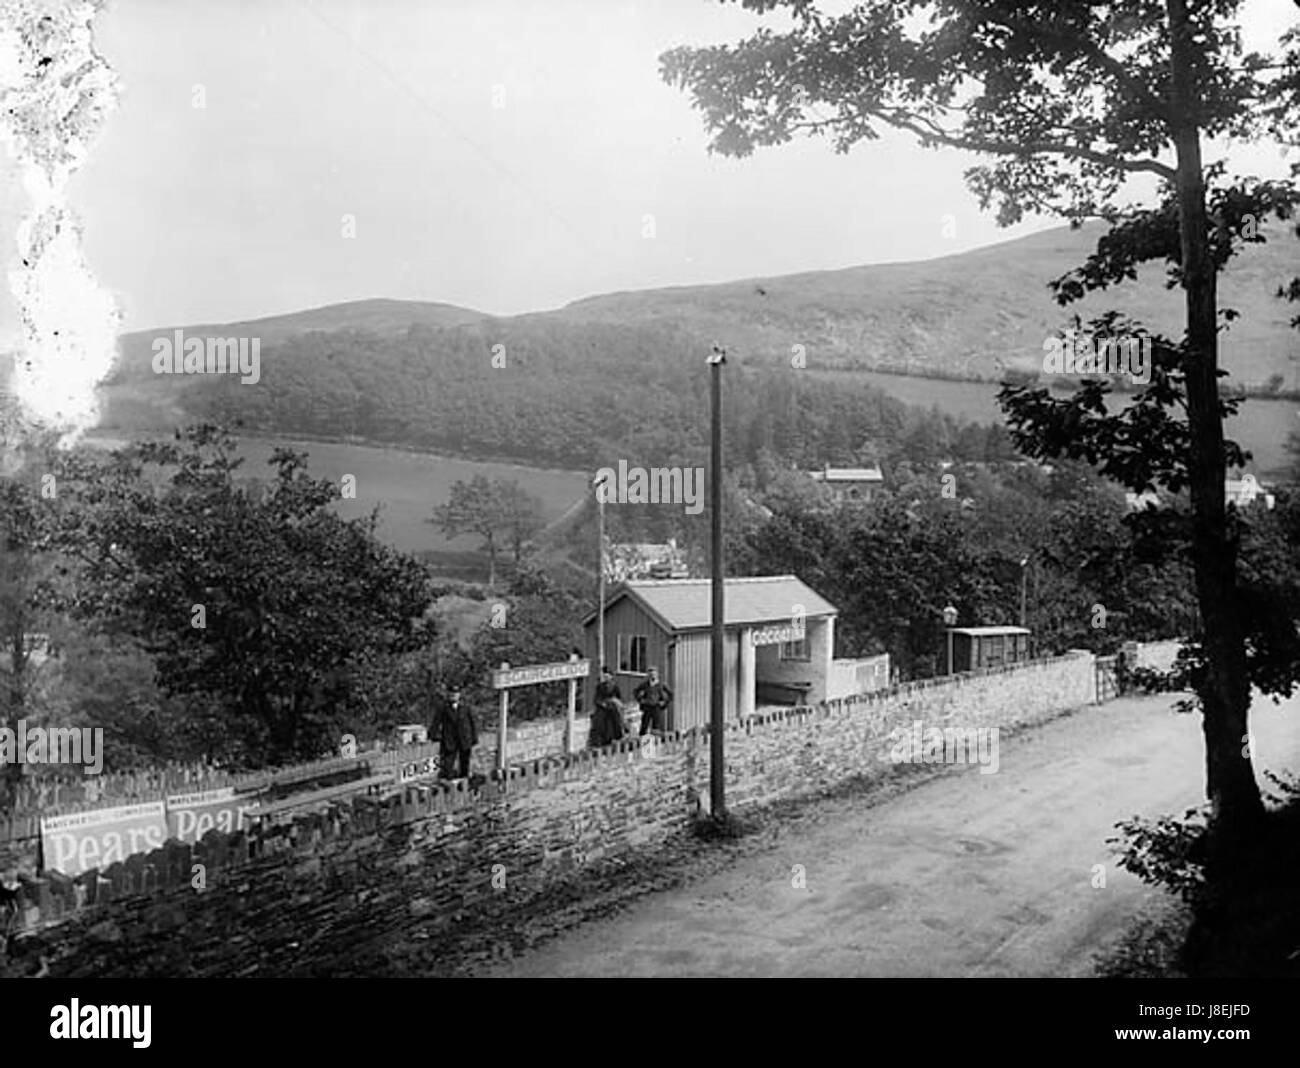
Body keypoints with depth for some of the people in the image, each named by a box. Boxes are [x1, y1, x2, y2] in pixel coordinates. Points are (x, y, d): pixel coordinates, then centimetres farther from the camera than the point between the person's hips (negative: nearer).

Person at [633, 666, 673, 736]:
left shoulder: (661, 685, 0)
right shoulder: (645, 684, 5)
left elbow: (670, 694, 4)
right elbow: (635, 692, 17)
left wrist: (664, 702, -2)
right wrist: (640, 700, 7)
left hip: (657, 708, -2)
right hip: (646, 708, 2)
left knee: (658, 729, -4)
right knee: (643, 727, 2)